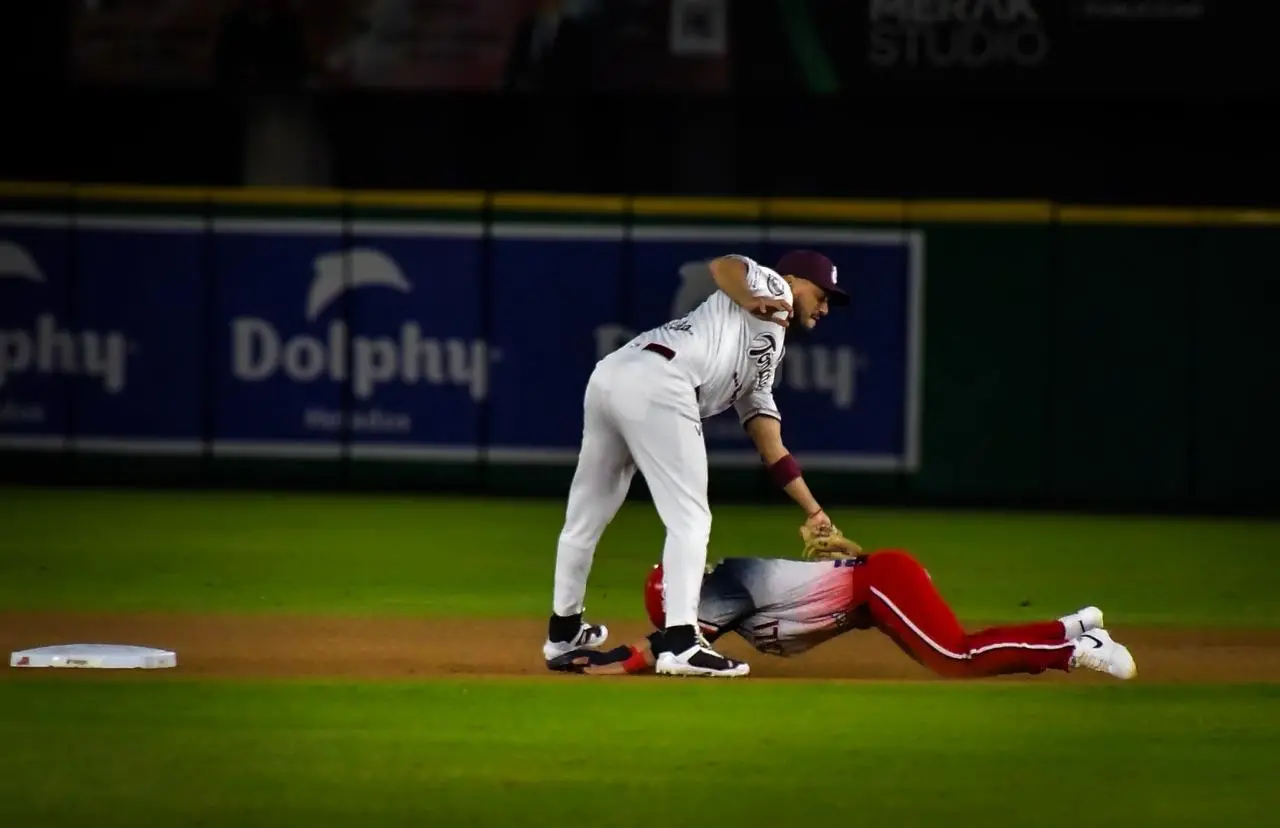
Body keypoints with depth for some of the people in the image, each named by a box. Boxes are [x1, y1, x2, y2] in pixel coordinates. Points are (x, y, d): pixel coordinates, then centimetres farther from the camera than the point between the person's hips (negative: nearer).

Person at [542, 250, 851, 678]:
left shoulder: (764, 356, 36)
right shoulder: (771, 285, 15)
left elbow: (769, 442, 33)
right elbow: (724, 266, -7)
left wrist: (813, 511, 31)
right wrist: (753, 305, -25)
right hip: (656, 383, -9)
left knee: (588, 514, 21)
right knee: (689, 517, -7)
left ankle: (564, 629, 36)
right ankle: (680, 642, -16)